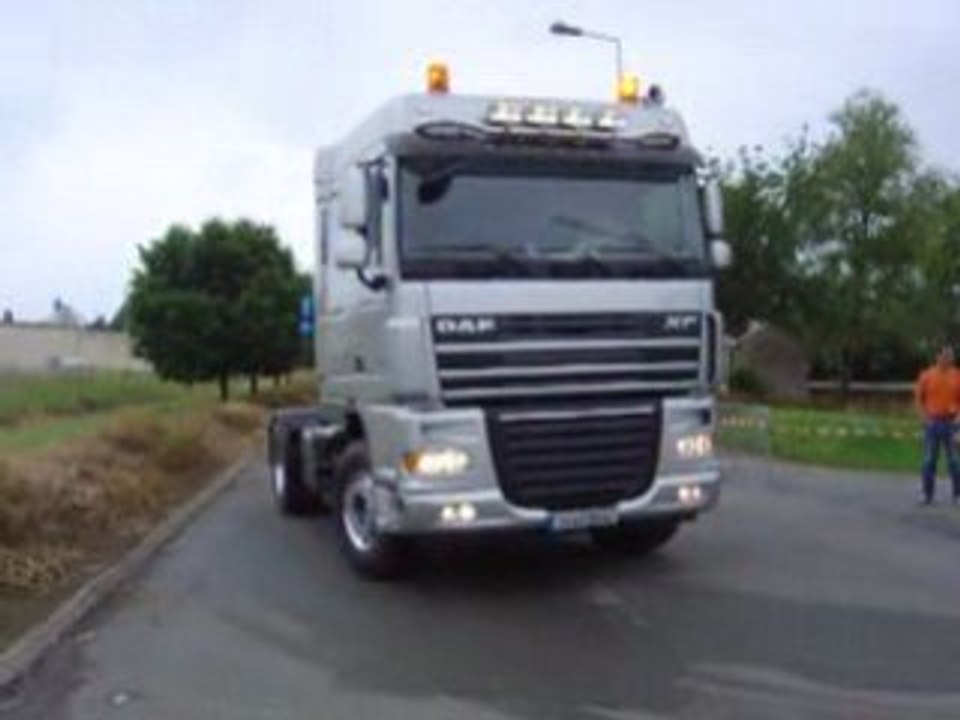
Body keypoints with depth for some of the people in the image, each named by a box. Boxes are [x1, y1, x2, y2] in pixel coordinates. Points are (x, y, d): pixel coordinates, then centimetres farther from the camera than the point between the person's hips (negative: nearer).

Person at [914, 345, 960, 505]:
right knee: (929, 460, 4)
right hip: (932, 422, 0)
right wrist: (925, 417, -5)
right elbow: (919, 399, 5)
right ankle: (927, 494, 11)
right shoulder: (927, 375, 1)